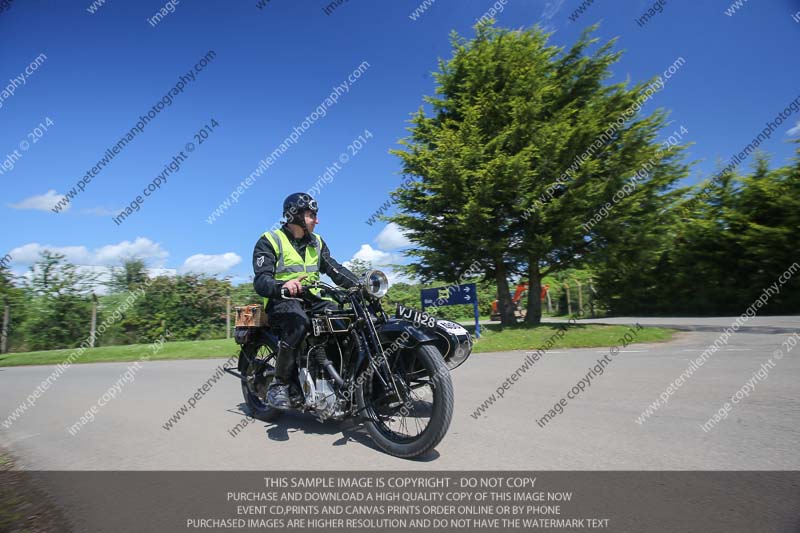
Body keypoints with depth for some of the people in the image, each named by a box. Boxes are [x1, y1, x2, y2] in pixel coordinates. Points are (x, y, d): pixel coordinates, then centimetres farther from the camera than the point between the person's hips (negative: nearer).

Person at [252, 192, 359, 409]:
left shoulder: (316, 242, 17)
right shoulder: (270, 241, -1)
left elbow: (335, 269, 7)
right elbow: (261, 281, -13)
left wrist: (358, 285, -11)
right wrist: (282, 285, -36)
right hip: (282, 300, -5)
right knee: (299, 322, -37)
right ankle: (278, 384, -22)